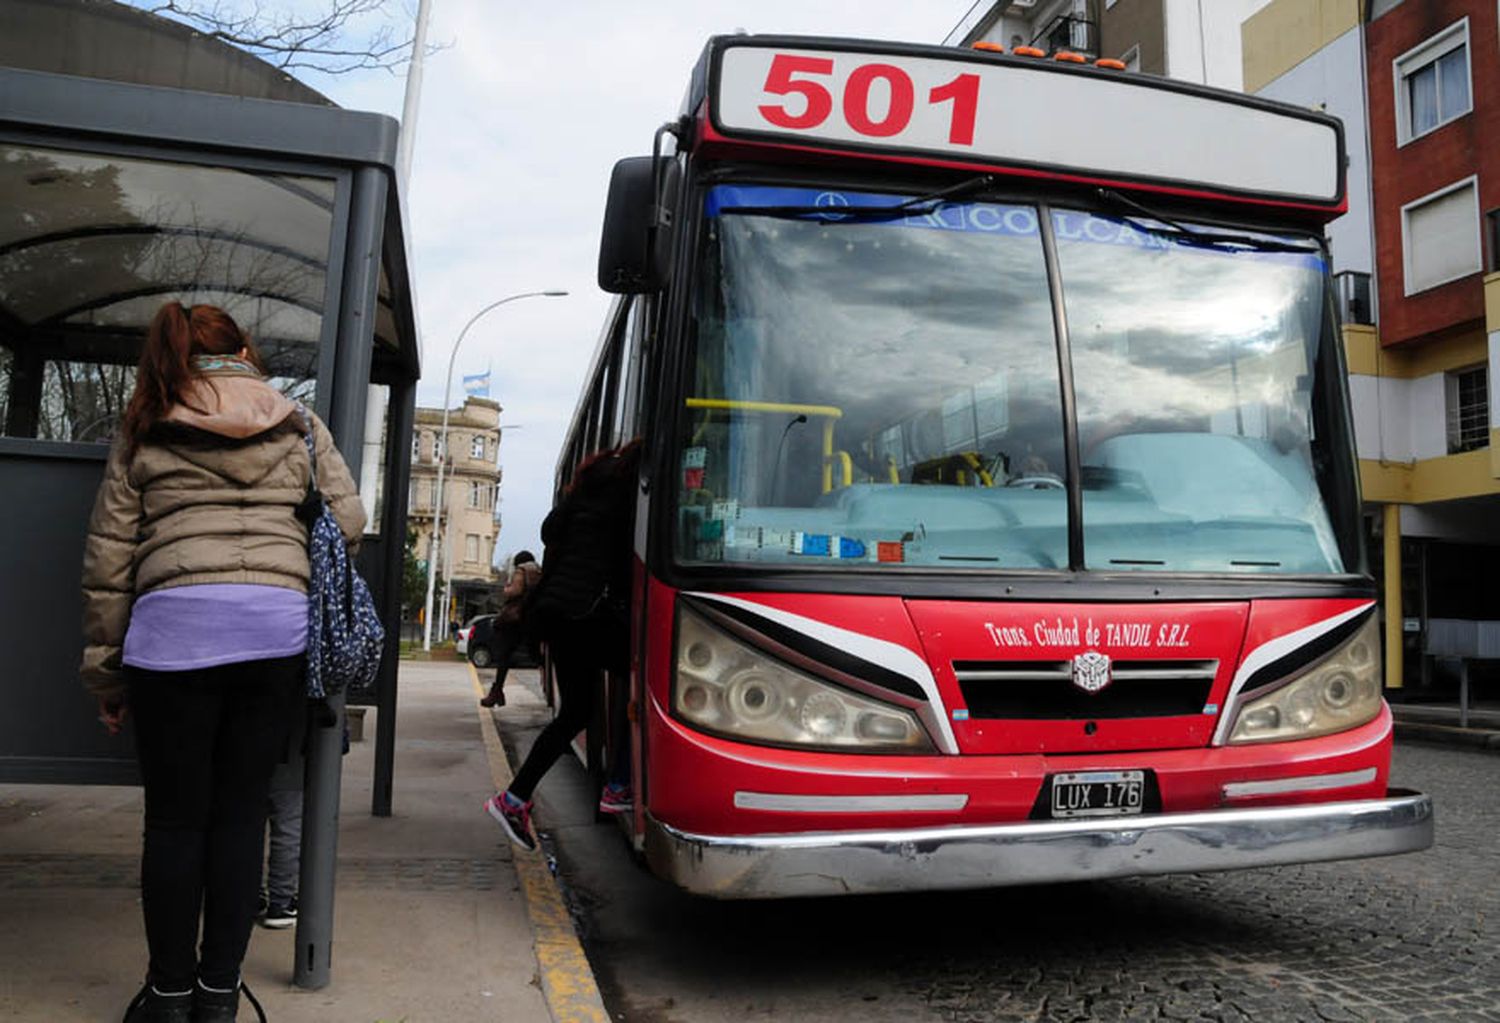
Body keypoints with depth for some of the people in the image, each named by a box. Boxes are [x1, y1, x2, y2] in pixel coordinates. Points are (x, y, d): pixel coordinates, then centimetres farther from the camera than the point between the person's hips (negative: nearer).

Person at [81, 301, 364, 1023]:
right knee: (240, 810, 9)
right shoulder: (298, 426, 14)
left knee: (175, 815, 9)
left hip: (174, 624, -1)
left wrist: (105, 668, 15)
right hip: (279, 623, 1)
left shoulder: (144, 431, 13)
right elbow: (348, 522, 9)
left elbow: (108, 557, 10)